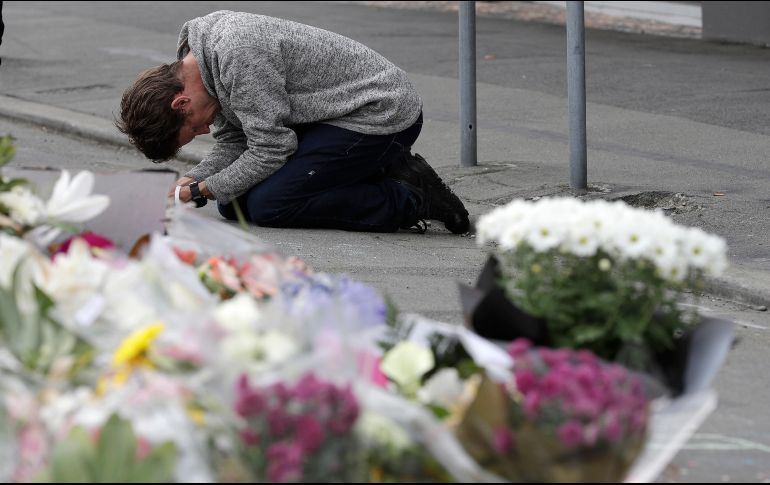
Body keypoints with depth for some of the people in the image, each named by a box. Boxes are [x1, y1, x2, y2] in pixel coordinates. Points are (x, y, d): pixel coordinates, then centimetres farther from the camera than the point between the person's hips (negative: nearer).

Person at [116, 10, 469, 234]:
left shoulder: (239, 54, -27)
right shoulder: (205, 48, 4)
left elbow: (270, 149, -22)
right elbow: (232, 144, 10)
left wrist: (201, 191, -14)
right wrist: (188, 183, -7)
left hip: (380, 113, -10)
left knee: (266, 205, -19)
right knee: (232, 201, 5)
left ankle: (410, 199, -12)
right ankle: (384, 176, 7)